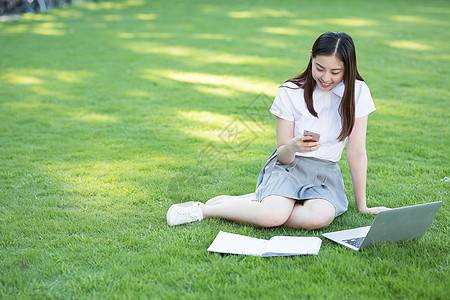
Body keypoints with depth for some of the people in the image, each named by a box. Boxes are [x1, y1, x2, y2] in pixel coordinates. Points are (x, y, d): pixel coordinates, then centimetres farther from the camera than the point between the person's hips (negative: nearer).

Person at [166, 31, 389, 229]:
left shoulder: (357, 92, -5)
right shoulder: (290, 92, -7)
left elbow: (356, 152, -1)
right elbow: (283, 156, -5)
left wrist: (362, 205, 1)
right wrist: (292, 147, -30)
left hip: (326, 172, 2)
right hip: (289, 166, -2)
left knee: (318, 218, -35)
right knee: (272, 216, -35)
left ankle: (259, 200, -13)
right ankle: (203, 210, -13)